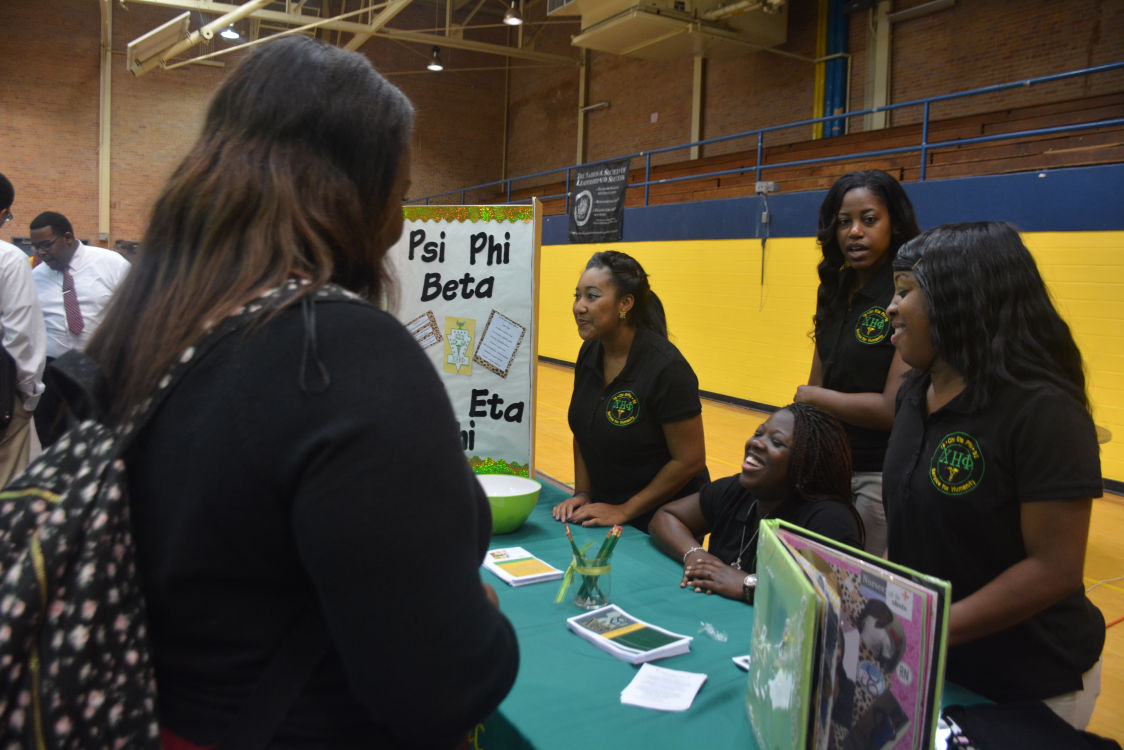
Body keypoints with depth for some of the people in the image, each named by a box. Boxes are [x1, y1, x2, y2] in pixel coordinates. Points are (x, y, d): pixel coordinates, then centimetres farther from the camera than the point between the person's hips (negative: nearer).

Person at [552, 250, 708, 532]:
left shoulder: (666, 368, -23)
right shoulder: (589, 353, -2)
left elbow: (690, 461, -20)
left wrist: (625, 511, -15)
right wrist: (581, 494, 2)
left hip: (661, 518, -6)